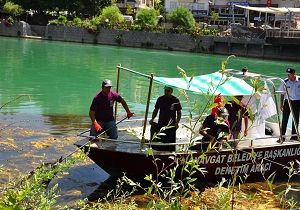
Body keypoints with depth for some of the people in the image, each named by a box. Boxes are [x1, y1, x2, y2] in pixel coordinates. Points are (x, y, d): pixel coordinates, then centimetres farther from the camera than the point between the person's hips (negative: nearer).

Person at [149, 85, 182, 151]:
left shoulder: (175, 100, -2)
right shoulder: (160, 99, 6)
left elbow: (179, 113, 2)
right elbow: (156, 110, 14)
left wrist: (177, 122, -11)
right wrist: (152, 119, -1)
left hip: (171, 125, -3)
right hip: (160, 124, 3)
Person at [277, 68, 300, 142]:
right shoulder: (285, 82, -7)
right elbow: (282, 93, 1)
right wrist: (281, 104, -2)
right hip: (287, 102, 0)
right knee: (284, 119, -2)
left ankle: (294, 135, 22)